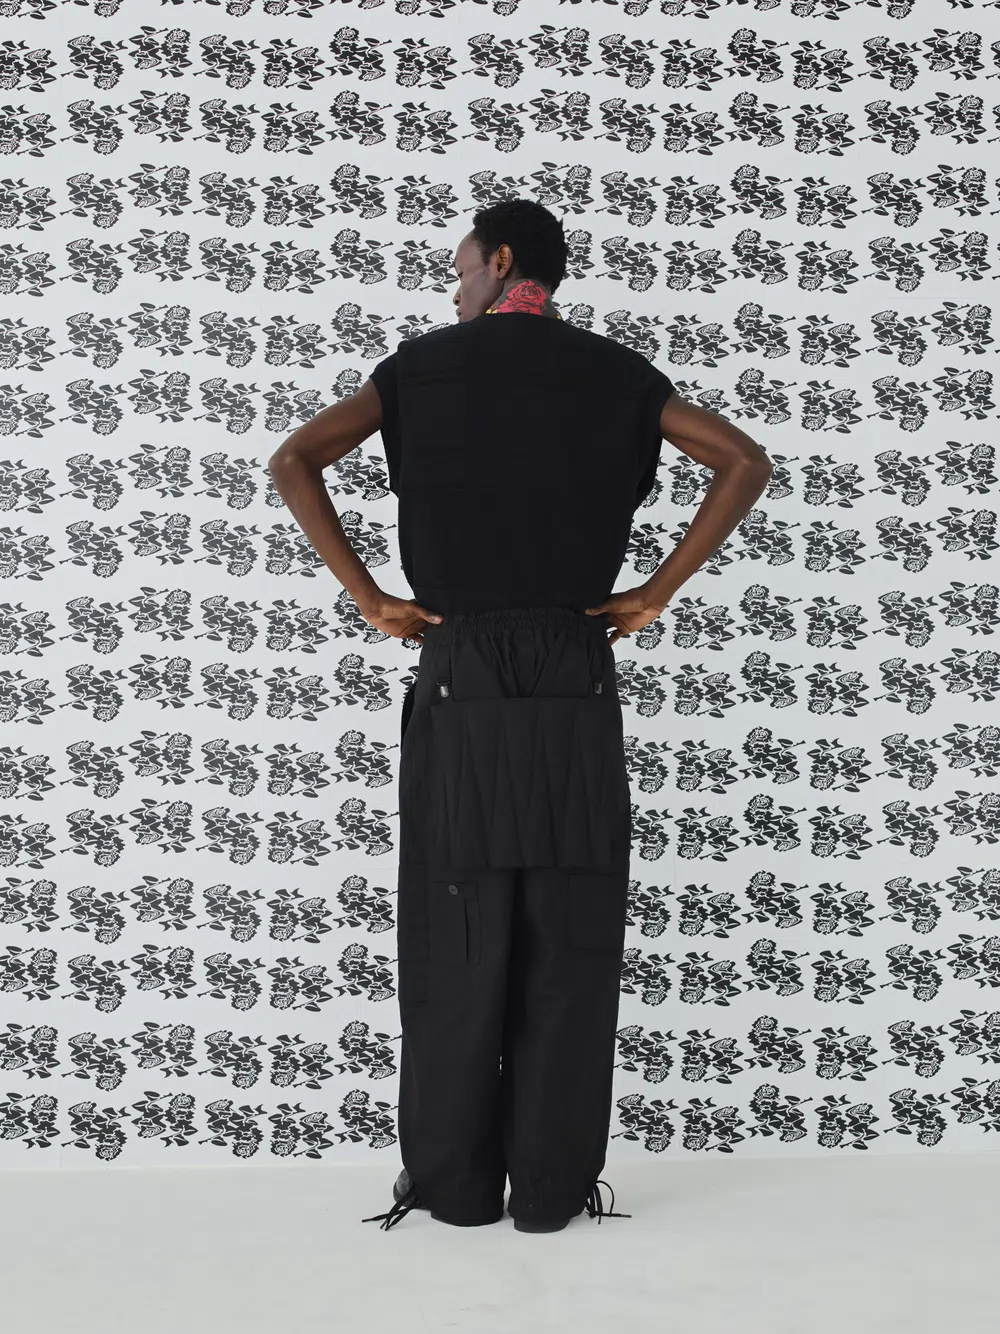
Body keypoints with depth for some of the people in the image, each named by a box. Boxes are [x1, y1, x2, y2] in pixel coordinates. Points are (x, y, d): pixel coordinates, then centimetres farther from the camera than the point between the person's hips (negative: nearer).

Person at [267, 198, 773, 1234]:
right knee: (569, 942, 5)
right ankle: (553, 1187, 11)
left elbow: (293, 461, -4)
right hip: (575, 683, 1)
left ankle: (455, 1184, 13)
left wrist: (367, 597, -2)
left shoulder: (424, 365, 5)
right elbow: (745, 464, 3)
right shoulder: (613, 373, 8)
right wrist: (654, 594, 3)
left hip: (458, 681, -1)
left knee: (457, 938, 5)